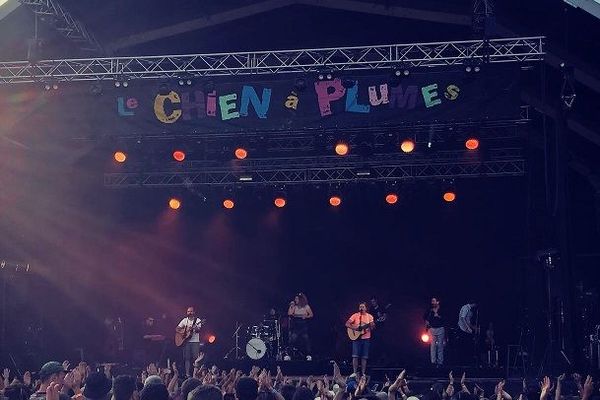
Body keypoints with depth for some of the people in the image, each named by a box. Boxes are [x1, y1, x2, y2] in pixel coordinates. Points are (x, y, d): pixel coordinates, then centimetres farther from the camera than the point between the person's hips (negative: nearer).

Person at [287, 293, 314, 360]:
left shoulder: (306, 307, -1)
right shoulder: (295, 307, 6)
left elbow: (311, 315, 6)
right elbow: (289, 314, -3)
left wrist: (306, 317, -11)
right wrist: (291, 306, -7)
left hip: (304, 325, -2)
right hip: (296, 325, 2)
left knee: (305, 339, -1)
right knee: (293, 339, -6)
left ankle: (308, 355, 8)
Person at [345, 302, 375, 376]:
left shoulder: (369, 316, 6)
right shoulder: (355, 315, 0)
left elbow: (371, 327, 3)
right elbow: (347, 324, -4)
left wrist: (372, 326, -20)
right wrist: (354, 328, -18)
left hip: (366, 338, 2)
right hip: (356, 337, -2)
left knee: (364, 357, 2)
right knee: (355, 356, -6)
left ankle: (363, 373, 7)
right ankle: (355, 373, -3)